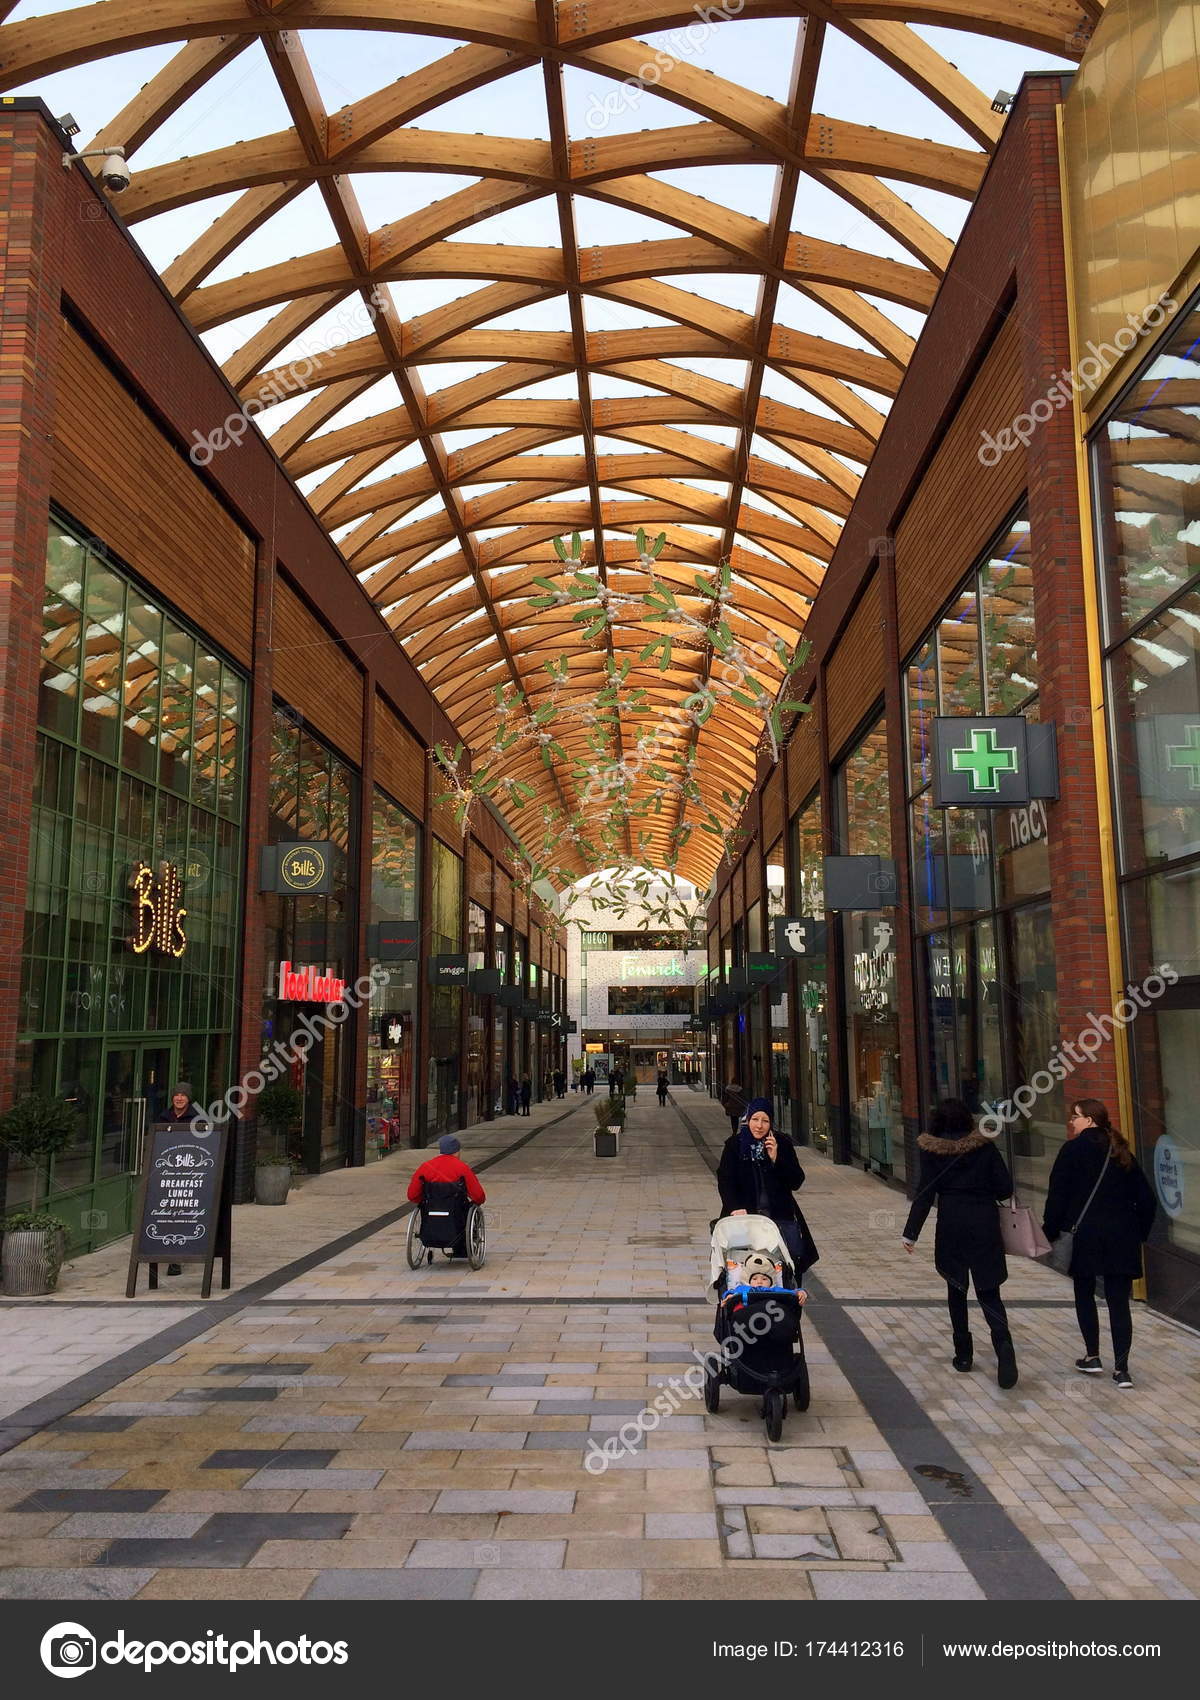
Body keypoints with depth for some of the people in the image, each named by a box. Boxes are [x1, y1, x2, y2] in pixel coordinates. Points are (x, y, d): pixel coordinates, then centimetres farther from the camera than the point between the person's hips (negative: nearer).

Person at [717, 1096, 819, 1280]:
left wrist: (776, 1159, -14)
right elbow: (725, 1181, -3)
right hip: (745, 1214, -1)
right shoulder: (735, 1144, 1)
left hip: (780, 1214, 1)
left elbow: (797, 1183, 0)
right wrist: (735, 1208, -20)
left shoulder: (782, 1143, 3)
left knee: (794, 1256, -11)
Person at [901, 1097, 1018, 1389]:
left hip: (951, 1225, 0)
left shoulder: (931, 1151, -4)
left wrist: (910, 1233, -2)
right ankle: (1003, 1343, -18)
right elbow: (1005, 1187, -2)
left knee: (956, 1289, 15)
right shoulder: (984, 1146, -2)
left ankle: (963, 1353, 17)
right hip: (985, 1225, 0)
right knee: (988, 1291, 5)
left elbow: (925, 1194, -6)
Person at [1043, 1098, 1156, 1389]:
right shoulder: (1121, 1152, 10)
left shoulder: (1073, 1150, -5)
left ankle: (1092, 1357, 16)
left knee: (1084, 1294, 14)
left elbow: (1057, 1195, -8)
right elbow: (1146, 1198, 10)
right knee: (1119, 1302, 6)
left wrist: (1050, 1232, 0)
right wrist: (1139, 1232, 17)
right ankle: (1121, 1369, 4)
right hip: (1123, 1237, 4)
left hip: (1086, 1234, -4)